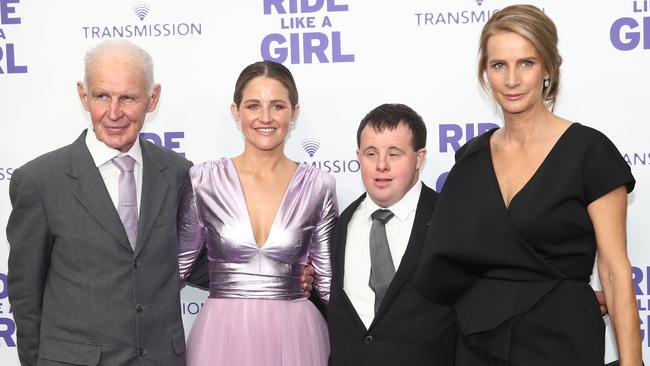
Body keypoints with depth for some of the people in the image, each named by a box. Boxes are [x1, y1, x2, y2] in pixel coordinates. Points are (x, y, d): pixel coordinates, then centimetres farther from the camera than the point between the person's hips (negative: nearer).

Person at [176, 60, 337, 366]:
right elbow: (177, 265, 6)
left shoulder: (319, 186, -2)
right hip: (222, 336, 0)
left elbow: (329, 278, 5)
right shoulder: (203, 180, -4)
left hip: (295, 337, 1)